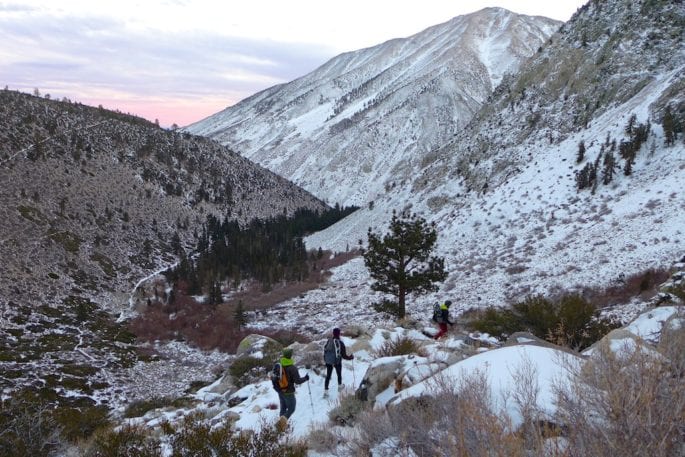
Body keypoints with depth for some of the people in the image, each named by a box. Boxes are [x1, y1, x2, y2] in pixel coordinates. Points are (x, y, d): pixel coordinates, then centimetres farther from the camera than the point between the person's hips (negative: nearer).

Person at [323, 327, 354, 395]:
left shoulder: (329, 341, -10)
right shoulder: (340, 343, -22)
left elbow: (325, 350, 1)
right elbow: (344, 355, -16)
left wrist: (325, 359, 18)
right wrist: (350, 357, 2)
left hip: (328, 362, 3)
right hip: (337, 362, -3)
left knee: (328, 376, 12)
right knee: (339, 374, 23)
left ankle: (325, 390, 8)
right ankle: (340, 386, 42)